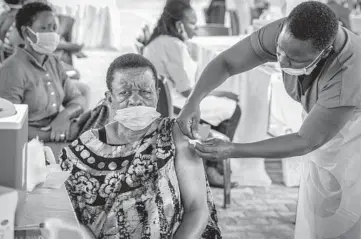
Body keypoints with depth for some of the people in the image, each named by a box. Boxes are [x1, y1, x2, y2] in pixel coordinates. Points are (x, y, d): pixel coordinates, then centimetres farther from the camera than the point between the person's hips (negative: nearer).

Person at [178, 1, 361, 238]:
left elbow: (305, 141, -33)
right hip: (325, 136, 5)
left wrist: (232, 151, -38)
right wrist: (193, 101, -37)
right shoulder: (285, 33, -28)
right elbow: (225, 62, -18)